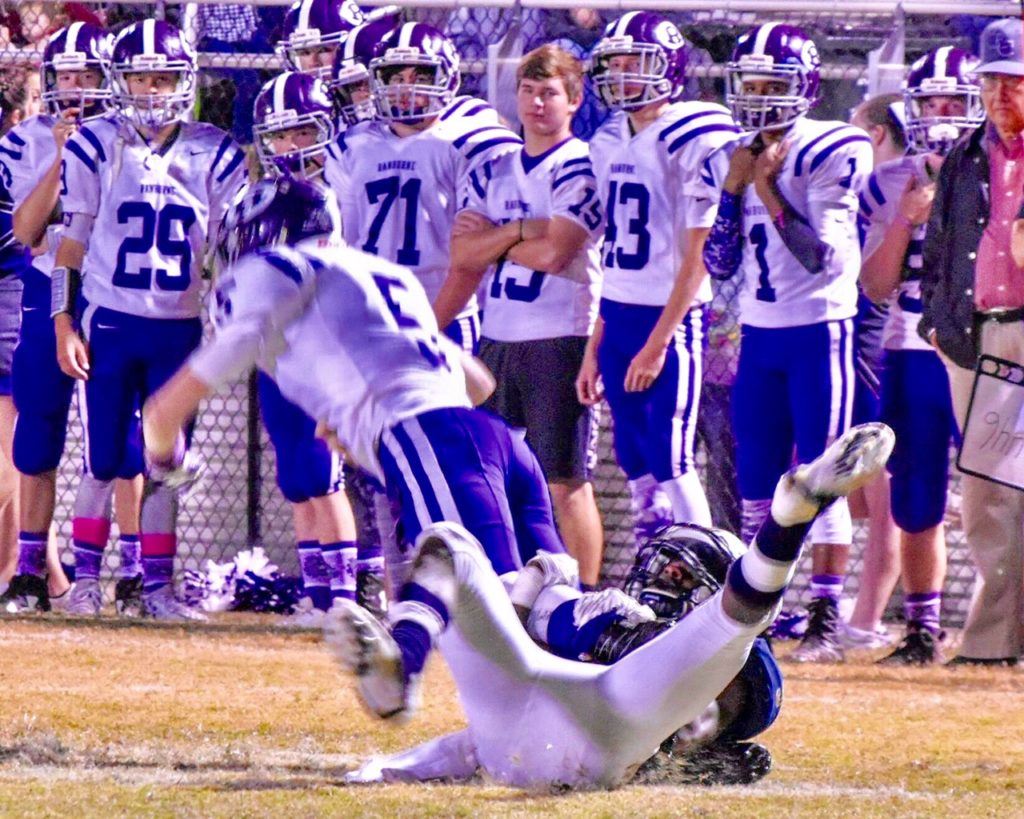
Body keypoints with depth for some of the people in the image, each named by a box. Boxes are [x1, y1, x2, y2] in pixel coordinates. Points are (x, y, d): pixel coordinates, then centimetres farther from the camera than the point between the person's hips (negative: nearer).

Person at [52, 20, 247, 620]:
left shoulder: (214, 156, 2)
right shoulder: (96, 148, -3)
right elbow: (72, 243, 1)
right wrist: (64, 326, -4)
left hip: (180, 329, 2)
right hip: (110, 323, -2)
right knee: (105, 462, 1)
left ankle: (158, 585, 10)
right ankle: (86, 577, 13)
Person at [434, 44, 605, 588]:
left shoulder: (579, 168, -6)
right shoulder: (495, 171, 14)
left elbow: (554, 253, -16)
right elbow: (464, 255, 4)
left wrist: (491, 240, -2)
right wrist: (521, 231, -10)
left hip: (560, 340, -7)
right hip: (497, 339, 7)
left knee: (566, 481, -5)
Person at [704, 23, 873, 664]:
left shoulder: (831, 154, -10)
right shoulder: (744, 158, 10)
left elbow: (826, 259, -17)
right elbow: (720, 263, 8)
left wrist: (769, 195, -17)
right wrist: (735, 187, -3)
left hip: (818, 333, -7)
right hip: (758, 335, 7)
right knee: (756, 485, 7)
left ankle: (827, 621, -7)